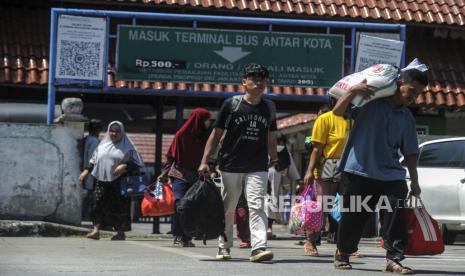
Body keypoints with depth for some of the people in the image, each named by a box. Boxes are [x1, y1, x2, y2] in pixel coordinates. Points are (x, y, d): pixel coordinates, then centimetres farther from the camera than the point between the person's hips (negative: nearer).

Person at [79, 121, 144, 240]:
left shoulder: (127, 146, 4)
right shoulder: (103, 145, 15)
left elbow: (137, 163, 1)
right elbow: (94, 160, 23)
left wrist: (125, 166, -13)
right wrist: (86, 171, 11)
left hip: (119, 182, -3)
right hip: (102, 180, 3)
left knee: (120, 207, 0)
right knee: (99, 204, -8)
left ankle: (121, 232, 10)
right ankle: (96, 230, -10)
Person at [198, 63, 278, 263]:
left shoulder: (269, 107, 9)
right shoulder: (231, 104, -1)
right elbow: (216, 134, 1)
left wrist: (273, 158, 15)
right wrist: (204, 161, -4)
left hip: (258, 168, 1)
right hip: (231, 166, -1)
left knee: (257, 206, -13)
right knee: (228, 207, 8)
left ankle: (258, 247, -20)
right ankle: (224, 246, 23)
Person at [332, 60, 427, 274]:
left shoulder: (407, 118, 11)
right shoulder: (370, 102, -3)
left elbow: (410, 152, 16)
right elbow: (338, 112, -7)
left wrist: (414, 182, 12)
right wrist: (352, 92, -22)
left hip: (391, 174, 4)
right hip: (360, 170, -3)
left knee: (395, 216, -13)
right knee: (353, 217, 4)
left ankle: (394, 259, -9)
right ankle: (342, 253, 26)